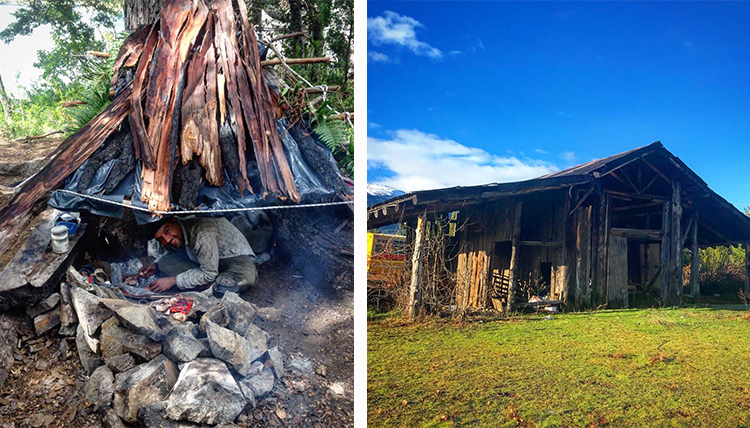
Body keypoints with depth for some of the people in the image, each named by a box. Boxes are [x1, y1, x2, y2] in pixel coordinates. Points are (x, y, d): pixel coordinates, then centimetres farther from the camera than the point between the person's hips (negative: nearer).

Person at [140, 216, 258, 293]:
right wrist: (156, 265, -4)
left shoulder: (202, 233, -34)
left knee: (246, 277, -42)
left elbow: (209, 274, -27)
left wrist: (173, 281, -21)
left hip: (235, 256, -7)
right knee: (165, 262, -15)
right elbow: (173, 251, 17)